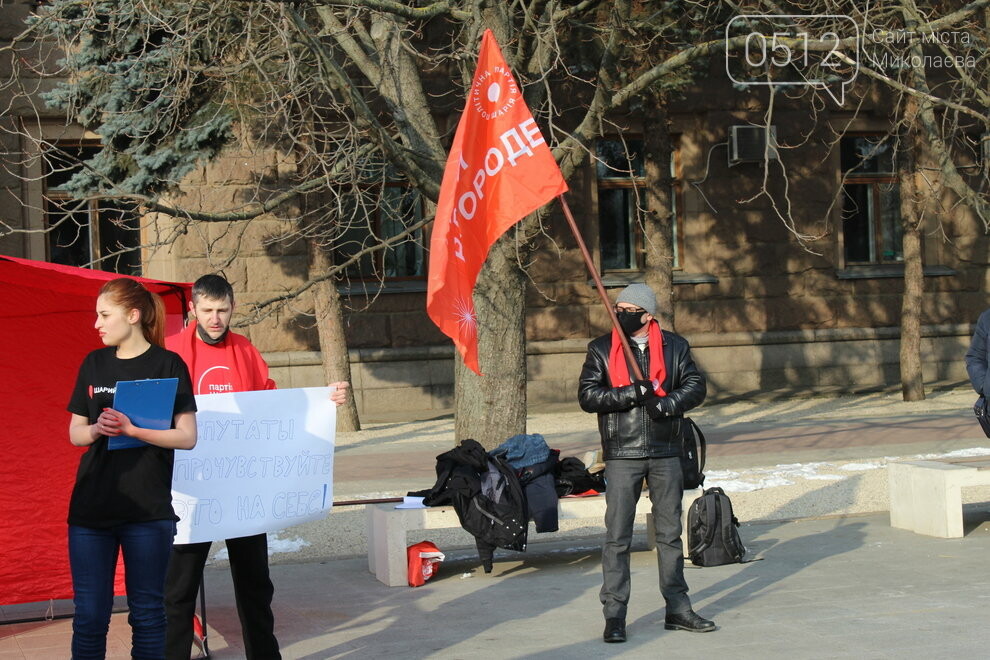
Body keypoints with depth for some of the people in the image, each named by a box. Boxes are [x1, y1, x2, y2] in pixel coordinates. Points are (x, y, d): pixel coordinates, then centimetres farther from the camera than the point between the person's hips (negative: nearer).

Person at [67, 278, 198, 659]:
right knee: (89, 614, 5)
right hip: (91, 509, 4)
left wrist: (131, 429, -19)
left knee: (147, 611, 5)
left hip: (147, 511, -3)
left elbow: (187, 437, -7)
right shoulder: (94, 364, 10)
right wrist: (96, 430, -9)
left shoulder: (168, 365, -3)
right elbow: (75, 433, 13)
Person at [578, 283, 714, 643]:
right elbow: (587, 396, -6)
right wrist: (632, 394, -18)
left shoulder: (674, 347, 6)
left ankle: (677, 608, 20)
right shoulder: (601, 349, 2)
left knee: (670, 532, 11)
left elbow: (695, 385, 2)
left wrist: (666, 403, -17)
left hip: (665, 452, 2)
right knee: (617, 536, -2)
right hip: (622, 454, -2)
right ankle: (614, 614, 2)